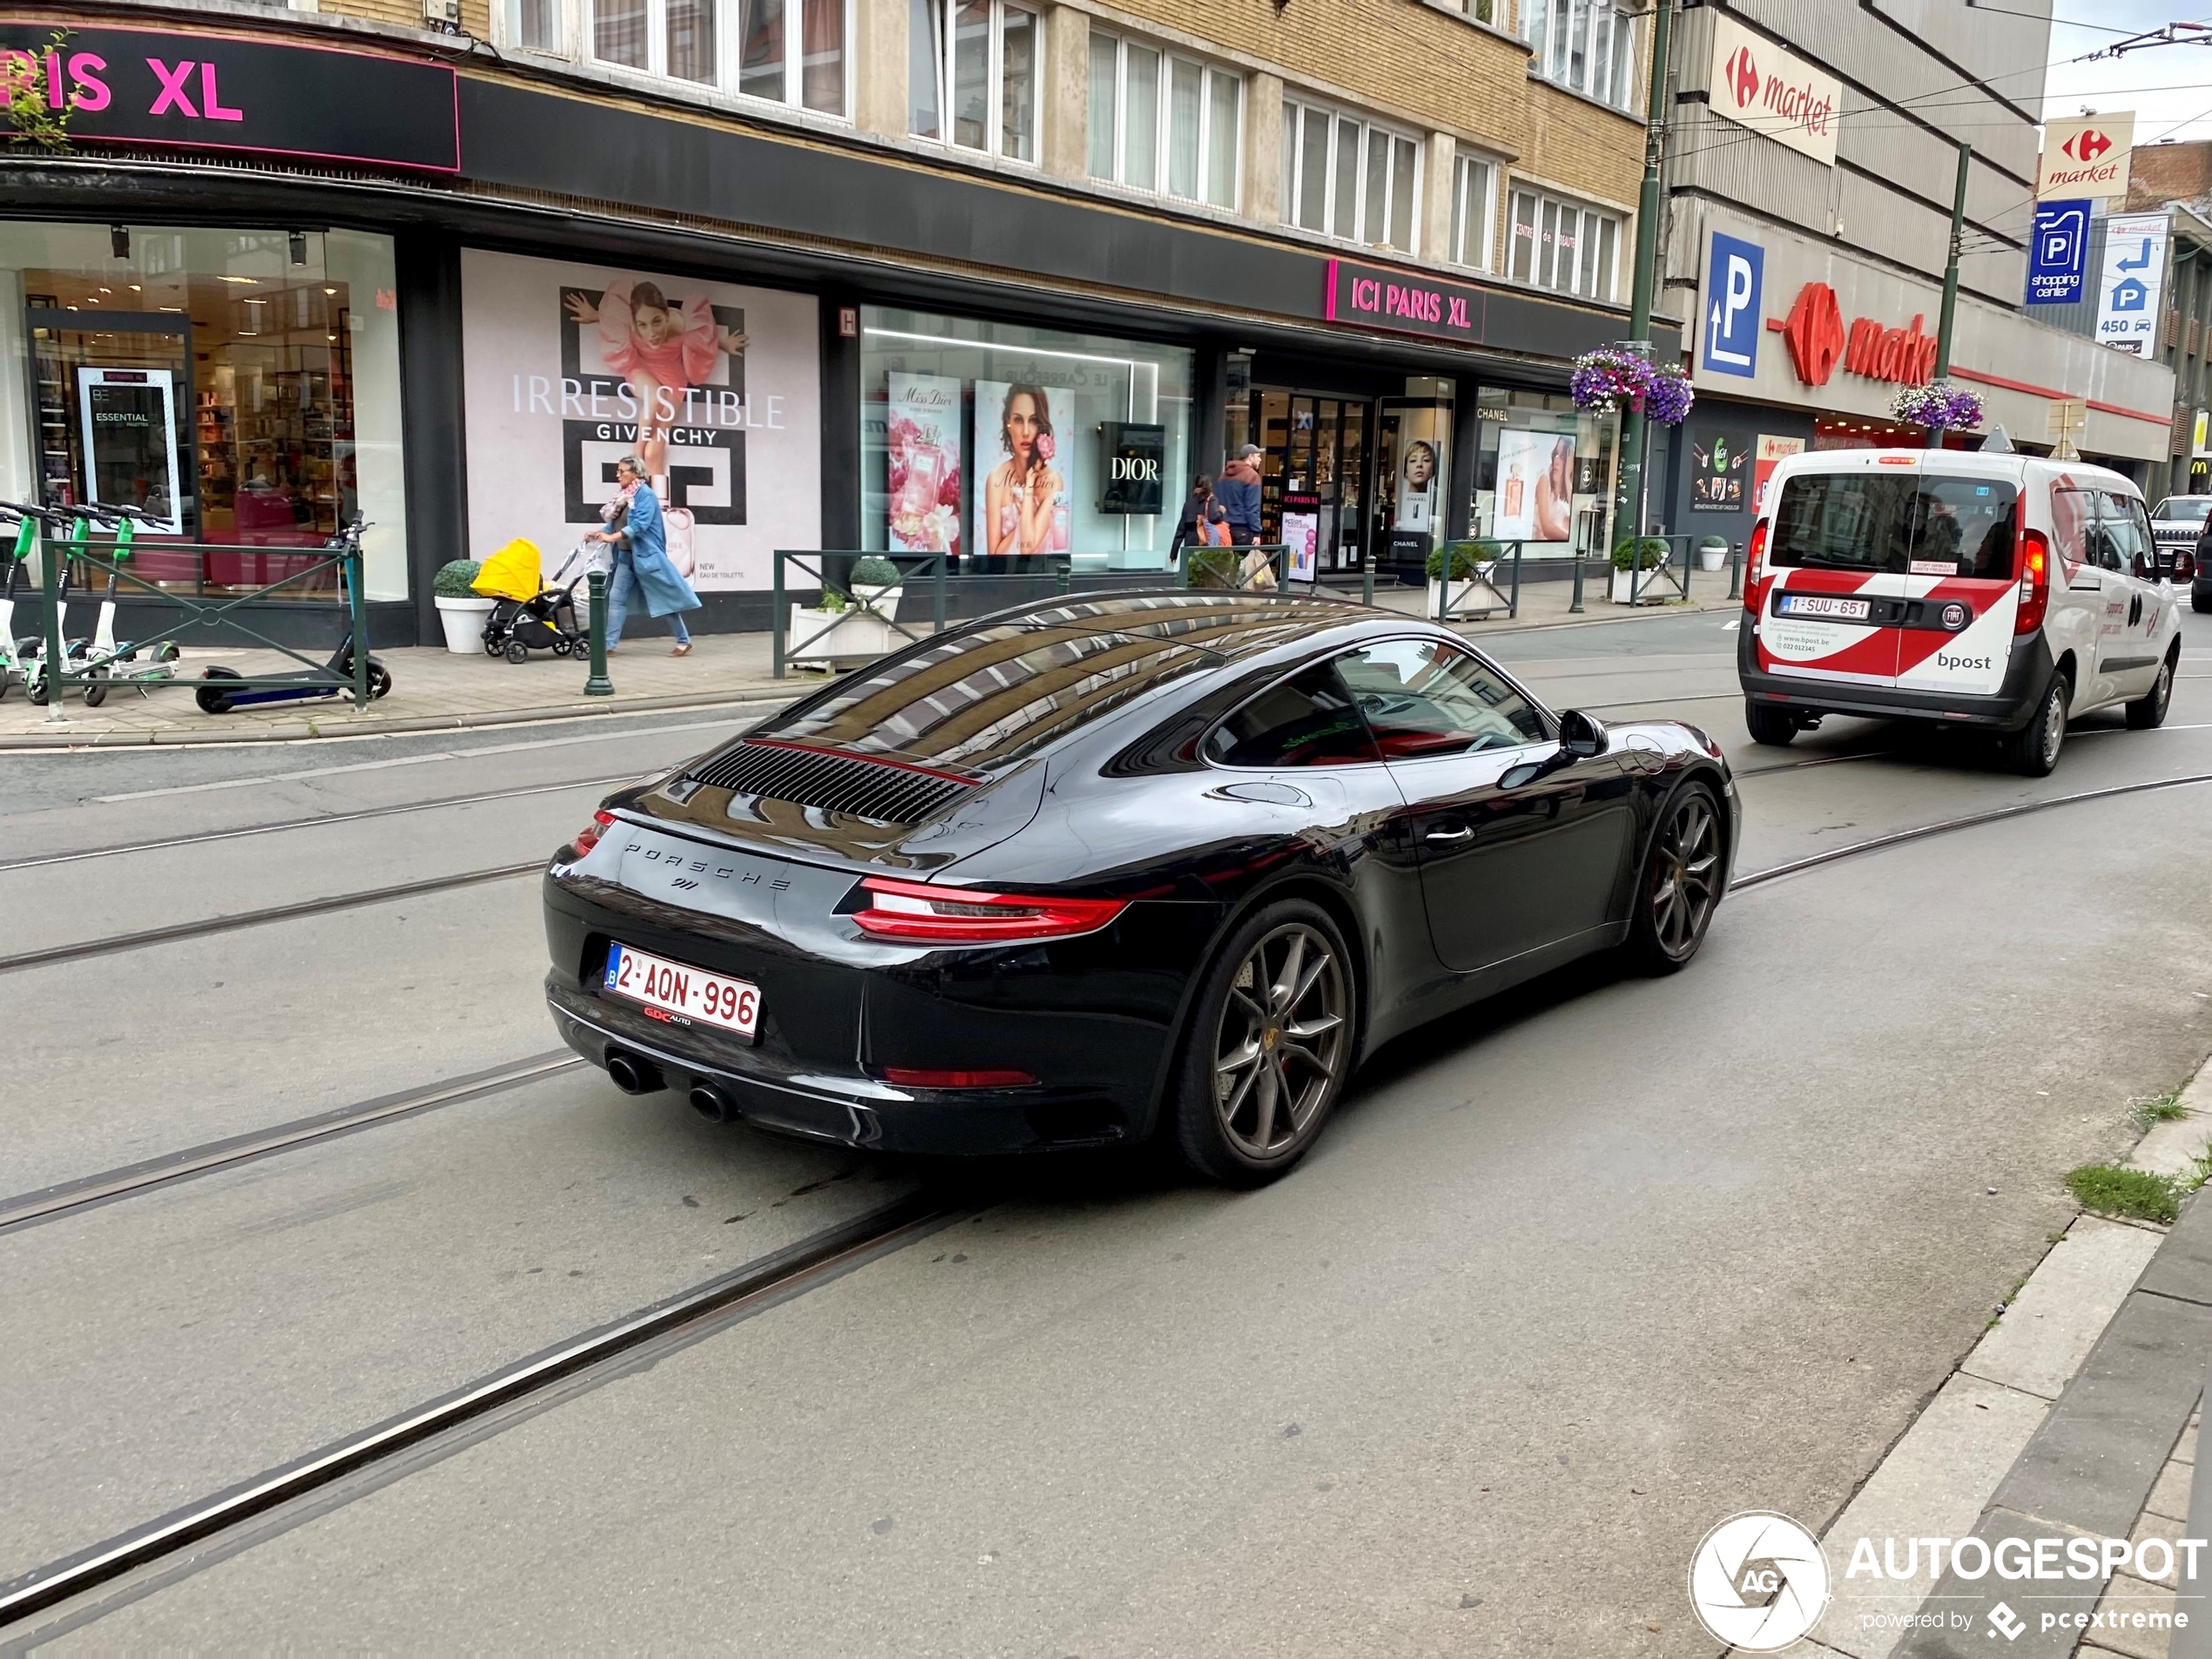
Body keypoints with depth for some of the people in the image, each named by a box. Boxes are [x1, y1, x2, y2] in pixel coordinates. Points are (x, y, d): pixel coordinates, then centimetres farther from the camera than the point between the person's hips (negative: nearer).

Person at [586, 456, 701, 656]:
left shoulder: (646, 495, -12)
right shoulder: (624, 496, 11)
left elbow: (640, 525, -23)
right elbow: (614, 524, 14)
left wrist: (612, 537, -29)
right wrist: (597, 534, -2)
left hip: (645, 555, -8)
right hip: (625, 555, 8)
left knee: (664, 598, -1)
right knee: (616, 597, 2)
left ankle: (684, 641, 9)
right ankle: (609, 644, 3)